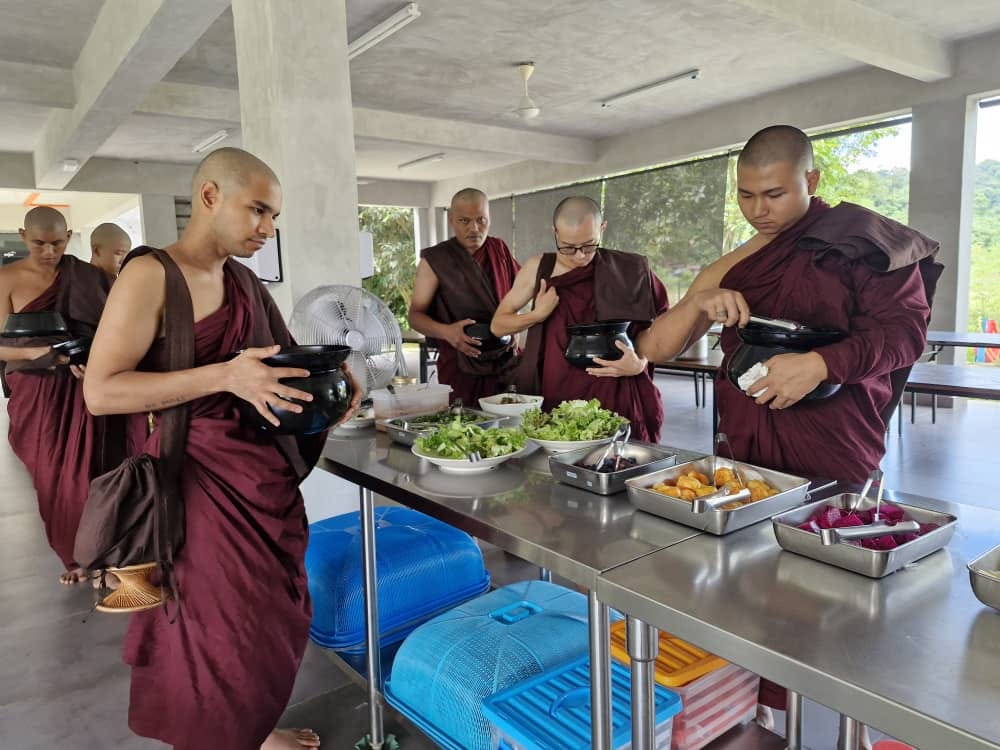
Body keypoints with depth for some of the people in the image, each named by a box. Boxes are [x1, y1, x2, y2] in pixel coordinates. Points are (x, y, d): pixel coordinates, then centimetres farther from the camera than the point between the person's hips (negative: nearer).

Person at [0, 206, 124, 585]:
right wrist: (44, 353, -22)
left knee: (87, 476, 0)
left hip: (85, 389, 0)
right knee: (52, 480, 8)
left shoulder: (86, 276, 2)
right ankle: (73, 556, 24)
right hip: (36, 394, 1)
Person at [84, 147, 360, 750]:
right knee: (221, 629, 6)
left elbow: (280, 357, 19)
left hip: (267, 470, 7)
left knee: (275, 615, 16)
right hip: (202, 477, -7)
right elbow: (101, 391, -19)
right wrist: (225, 376, -27)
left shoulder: (244, 280, 10)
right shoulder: (151, 274, -13)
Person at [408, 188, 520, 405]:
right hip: (460, 369, -3)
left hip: (508, 363, 3)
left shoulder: (500, 250, 8)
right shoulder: (435, 261, -3)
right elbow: (415, 315, -2)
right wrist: (446, 332, -21)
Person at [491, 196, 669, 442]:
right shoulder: (538, 268, 2)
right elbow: (498, 325, 7)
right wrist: (537, 315, -11)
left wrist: (640, 363, -12)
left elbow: (651, 323, 8)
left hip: (614, 398, -1)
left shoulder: (629, 270, -1)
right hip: (553, 398, 1)